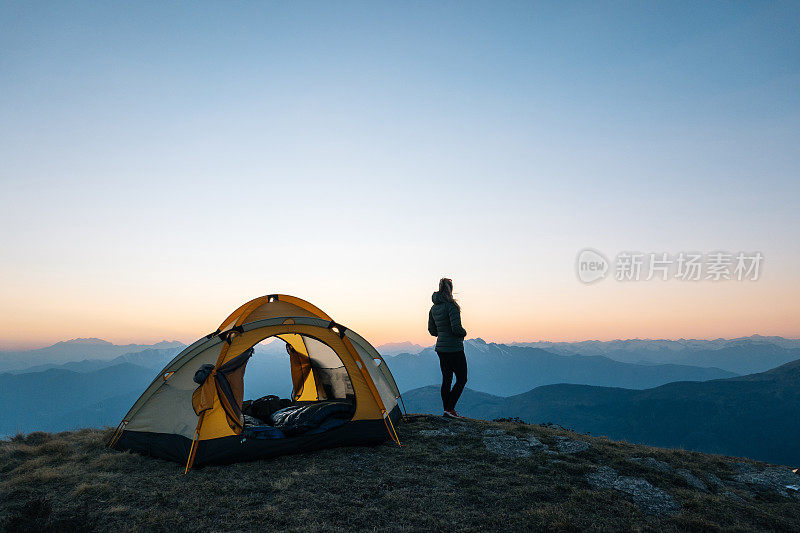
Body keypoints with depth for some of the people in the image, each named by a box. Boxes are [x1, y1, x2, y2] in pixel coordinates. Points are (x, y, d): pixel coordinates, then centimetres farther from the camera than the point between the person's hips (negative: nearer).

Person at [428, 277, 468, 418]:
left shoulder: (434, 308, 7)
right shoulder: (451, 306, -18)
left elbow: (431, 330, 14)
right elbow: (456, 328, -23)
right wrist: (464, 333, -3)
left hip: (441, 348, 8)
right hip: (454, 349, -8)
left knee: (446, 379, 14)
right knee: (461, 379, 3)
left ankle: (446, 409, 18)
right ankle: (450, 409, -2)